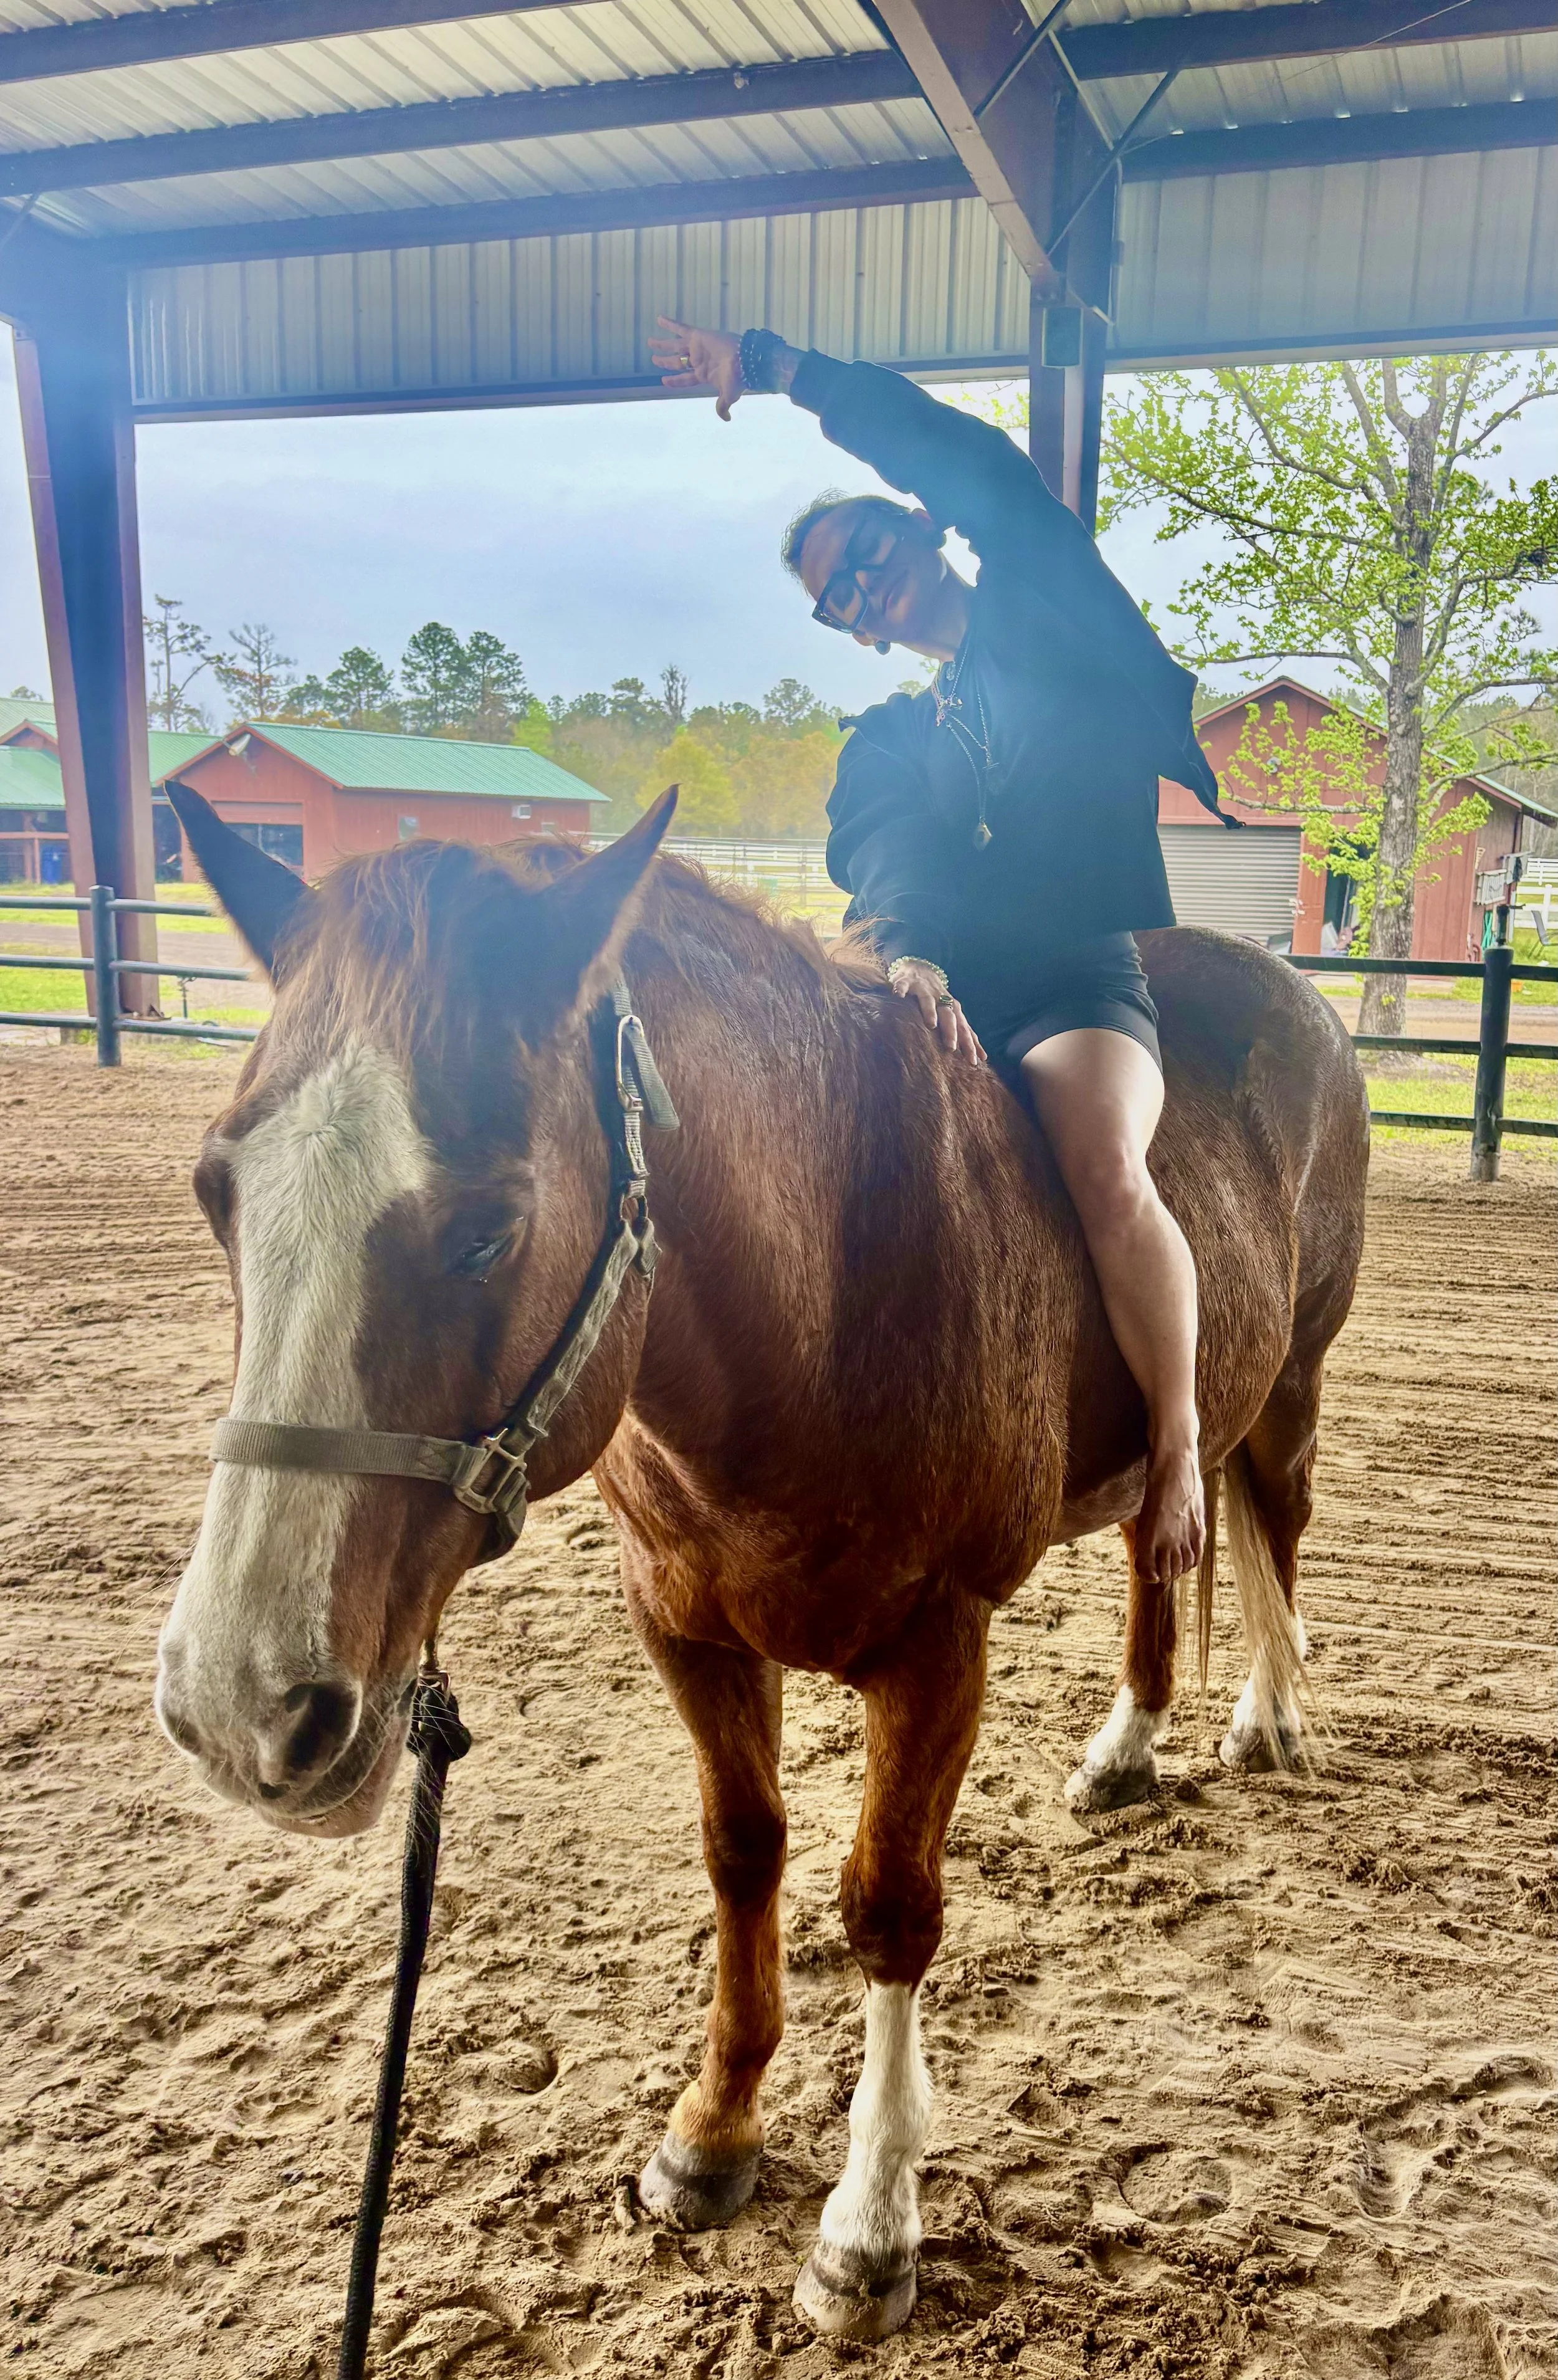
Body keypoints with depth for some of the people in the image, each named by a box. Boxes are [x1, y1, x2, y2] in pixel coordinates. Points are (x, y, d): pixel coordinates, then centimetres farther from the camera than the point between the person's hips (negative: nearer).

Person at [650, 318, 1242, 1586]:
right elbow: (881, 856, -2)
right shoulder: (887, 740, 20)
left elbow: (962, 458, 1)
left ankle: (1180, 1446, -16)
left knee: (1106, 1165, -33)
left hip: (1079, 975, -4)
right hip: (938, 983, 4)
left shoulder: (1052, 609, 13)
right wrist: (906, 950, -26)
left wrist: (769, 366, 4)